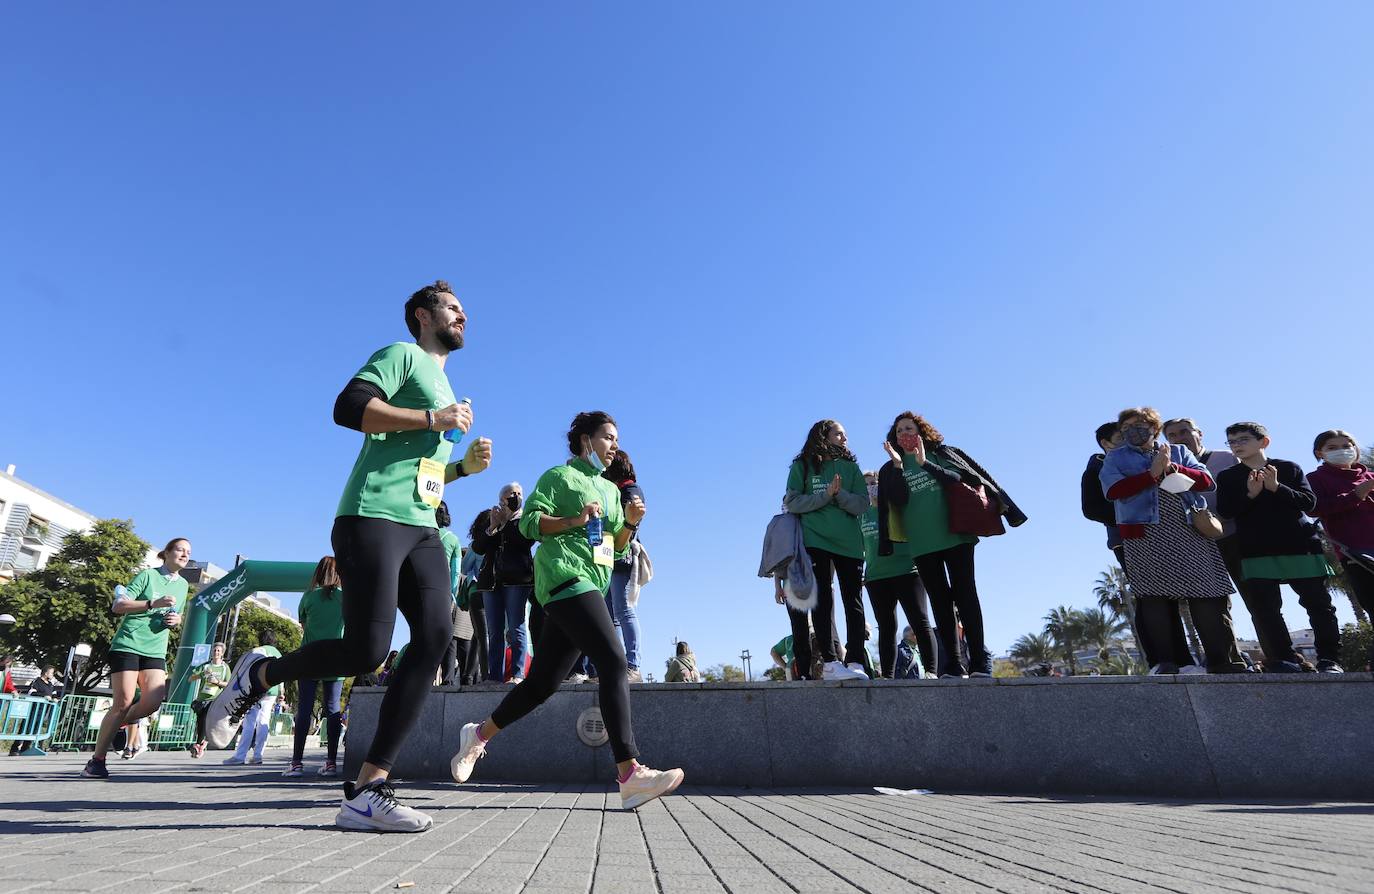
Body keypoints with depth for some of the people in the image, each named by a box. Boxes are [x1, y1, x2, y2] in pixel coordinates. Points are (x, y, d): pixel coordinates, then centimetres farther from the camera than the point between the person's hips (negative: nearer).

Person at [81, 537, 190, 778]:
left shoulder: (183, 585, 16)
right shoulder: (148, 575, -1)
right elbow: (118, 606, -7)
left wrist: (176, 621, 4)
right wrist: (153, 603, -18)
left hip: (155, 650, 5)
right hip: (127, 644, -5)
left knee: (154, 701, -13)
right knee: (123, 703, -7)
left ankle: (118, 724, 17)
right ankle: (97, 761, 7)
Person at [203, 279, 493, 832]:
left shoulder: (444, 385, 31)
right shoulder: (403, 355, 5)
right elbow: (348, 407, -13)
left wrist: (465, 466, 18)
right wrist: (432, 419, -10)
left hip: (422, 528, 8)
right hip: (374, 518, -8)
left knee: (434, 637, -12)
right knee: (366, 650, -14)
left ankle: (367, 791, -10)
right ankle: (257, 676, 18)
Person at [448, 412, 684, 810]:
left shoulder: (611, 489, 25)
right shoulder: (560, 475, 4)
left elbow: (616, 545, 23)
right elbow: (529, 521, -5)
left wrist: (630, 523, 4)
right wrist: (574, 520, -17)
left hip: (590, 584, 9)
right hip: (566, 575, -9)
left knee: (542, 682, 9)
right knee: (614, 661, -21)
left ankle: (479, 734, 28)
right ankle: (630, 774, -24)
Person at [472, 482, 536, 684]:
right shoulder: (491, 519, 20)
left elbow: (525, 541, -8)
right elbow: (477, 547, 10)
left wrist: (505, 521, -3)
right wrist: (492, 527, -4)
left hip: (517, 578, -4)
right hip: (492, 580, 4)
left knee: (516, 629, -9)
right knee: (494, 632, 2)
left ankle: (517, 674, -9)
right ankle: (495, 677, 3)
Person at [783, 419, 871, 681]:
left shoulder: (850, 467, 16)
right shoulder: (802, 466, 9)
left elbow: (862, 504, 4)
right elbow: (792, 503, -2)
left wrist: (838, 494, -13)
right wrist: (825, 495, -11)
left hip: (849, 542, 3)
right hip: (815, 540, -3)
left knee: (853, 602, -2)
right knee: (822, 600, -8)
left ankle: (855, 663, -1)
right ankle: (830, 663, -9)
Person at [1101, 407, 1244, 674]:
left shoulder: (1178, 451, 20)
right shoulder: (1116, 458, 14)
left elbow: (1206, 480, 5)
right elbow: (1113, 490, -5)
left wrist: (1171, 467, -9)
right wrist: (1153, 473, -8)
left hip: (1190, 529, 2)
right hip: (1146, 534, -2)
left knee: (1207, 596, -4)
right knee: (1153, 598, -6)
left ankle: (1221, 661, 1)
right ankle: (1164, 662, -5)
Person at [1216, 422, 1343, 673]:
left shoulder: (1289, 469, 9)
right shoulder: (1226, 477, 10)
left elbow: (1309, 502, 0)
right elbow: (1224, 511, -2)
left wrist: (1276, 487, -15)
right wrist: (1250, 494, -17)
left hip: (1300, 547, 0)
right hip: (1257, 552, 0)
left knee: (1319, 604, 3)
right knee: (1265, 608, -5)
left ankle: (1330, 660, 11)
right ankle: (1283, 660, 0)